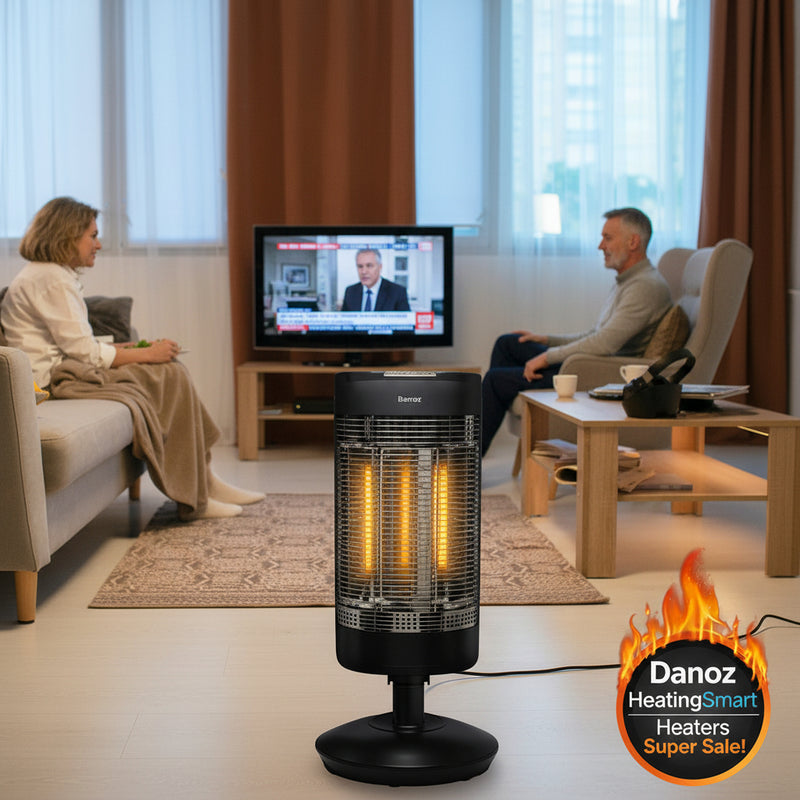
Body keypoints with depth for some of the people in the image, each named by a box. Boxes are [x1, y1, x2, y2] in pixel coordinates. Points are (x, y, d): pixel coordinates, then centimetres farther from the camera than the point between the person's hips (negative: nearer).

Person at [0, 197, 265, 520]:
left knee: (172, 374, 0)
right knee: (171, 378, -15)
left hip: (64, 370, 10)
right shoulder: (52, 281, -14)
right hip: (56, 381, -10)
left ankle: (205, 480, -1)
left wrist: (124, 348, 9)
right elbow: (84, 352, -17)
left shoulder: (45, 275, 19)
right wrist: (146, 354, -9)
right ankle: (193, 497, -9)